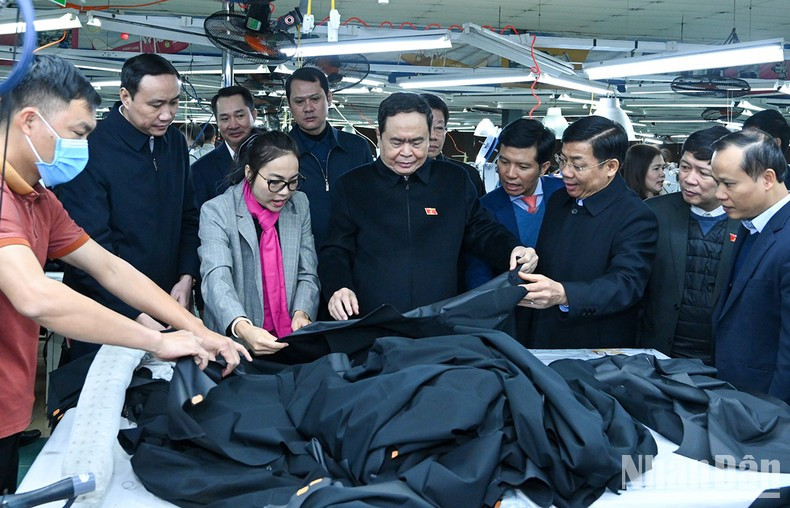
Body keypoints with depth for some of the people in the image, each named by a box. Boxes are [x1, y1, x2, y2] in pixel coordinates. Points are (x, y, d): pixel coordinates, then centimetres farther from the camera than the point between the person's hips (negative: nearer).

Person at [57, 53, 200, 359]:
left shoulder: (175, 142, 5)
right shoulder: (92, 150, -17)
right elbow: (91, 248, -20)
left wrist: (187, 276, 0)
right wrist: (137, 317, -25)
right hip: (107, 311, -5)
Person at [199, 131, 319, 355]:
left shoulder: (300, 205, 8)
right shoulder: (216, 211, -5)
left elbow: (307, 273, 8)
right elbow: (217, 278, -19)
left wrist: (302, 313, -13)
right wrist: (242, 328, -36)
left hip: (291, 341, 3)